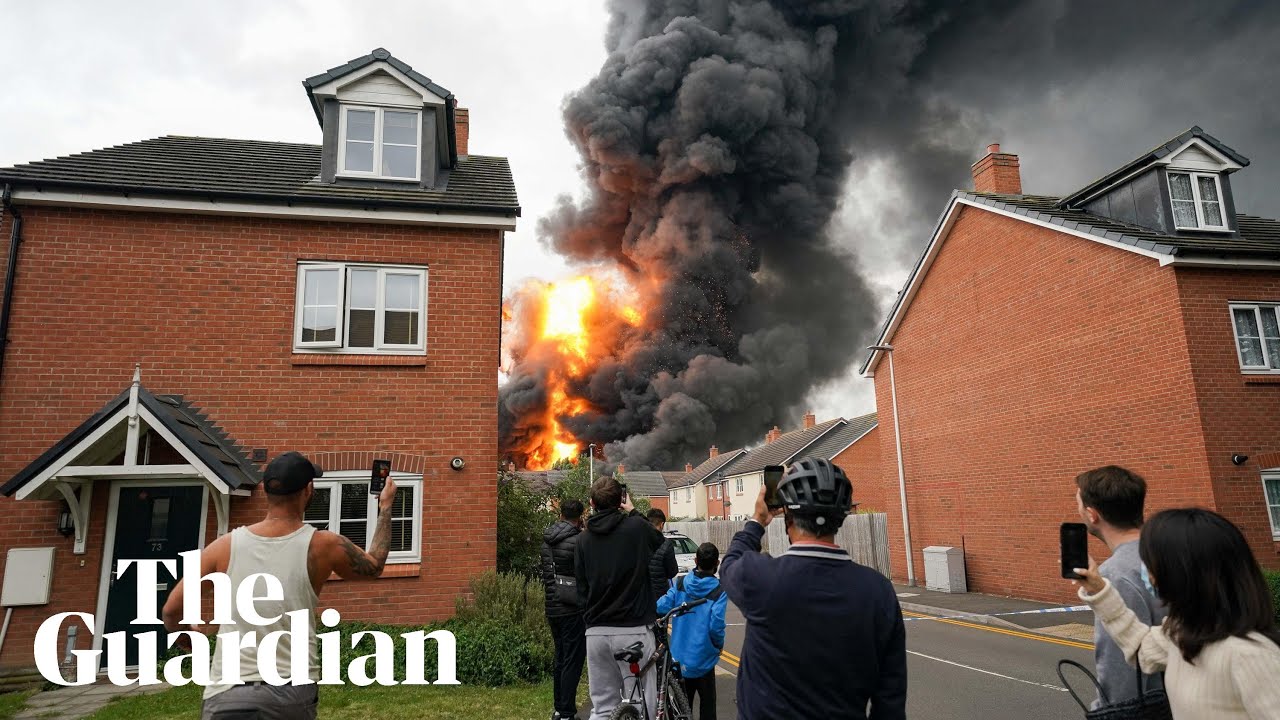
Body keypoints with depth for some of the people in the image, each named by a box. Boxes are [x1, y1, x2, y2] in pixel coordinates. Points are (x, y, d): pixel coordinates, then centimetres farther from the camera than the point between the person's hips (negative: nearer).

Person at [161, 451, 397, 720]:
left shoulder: (227, 545, -2)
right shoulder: (322, 545, -6)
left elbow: (171, 611, 4)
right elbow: (374, 565, 14)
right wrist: (386, 507, 25)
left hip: (226, 694, 0)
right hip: (290, 692, 0)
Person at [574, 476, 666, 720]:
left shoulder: (584, 539, 6)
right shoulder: (636, 527, -8)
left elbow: (581, 588, 10)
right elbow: (660, 541, 13)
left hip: (596, 632, 5)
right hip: (632, 629, -5)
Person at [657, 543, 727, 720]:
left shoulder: (680, 583, -5)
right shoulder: (719, 590, -15)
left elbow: (661, 607, -11)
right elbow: (716, 625, -21)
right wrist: (719, 645, -3)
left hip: (679, 657, 3)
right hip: (703, 658, -3)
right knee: (707, 705, 11)